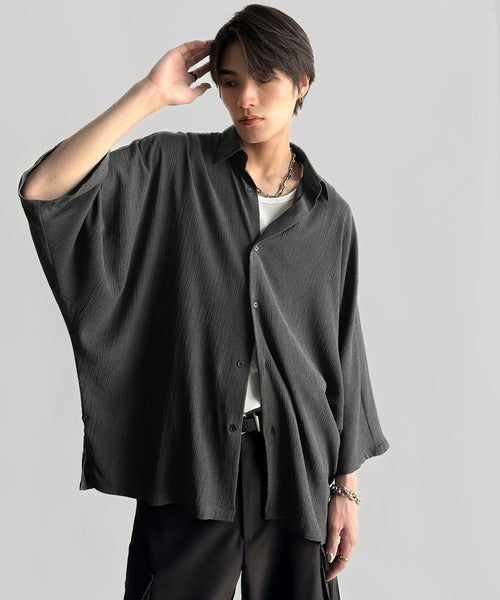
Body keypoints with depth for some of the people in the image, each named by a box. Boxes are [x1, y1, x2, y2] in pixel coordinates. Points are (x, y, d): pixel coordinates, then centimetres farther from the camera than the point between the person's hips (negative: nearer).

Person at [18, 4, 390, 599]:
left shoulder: (329, 215, 4)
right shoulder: (174, 168, -2)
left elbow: (342, 350, 6)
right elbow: (42, 189, -16)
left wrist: (346, 486, 5)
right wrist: (150, 94, -16)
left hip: (296, 459, 2)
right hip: (189, 457, -2)